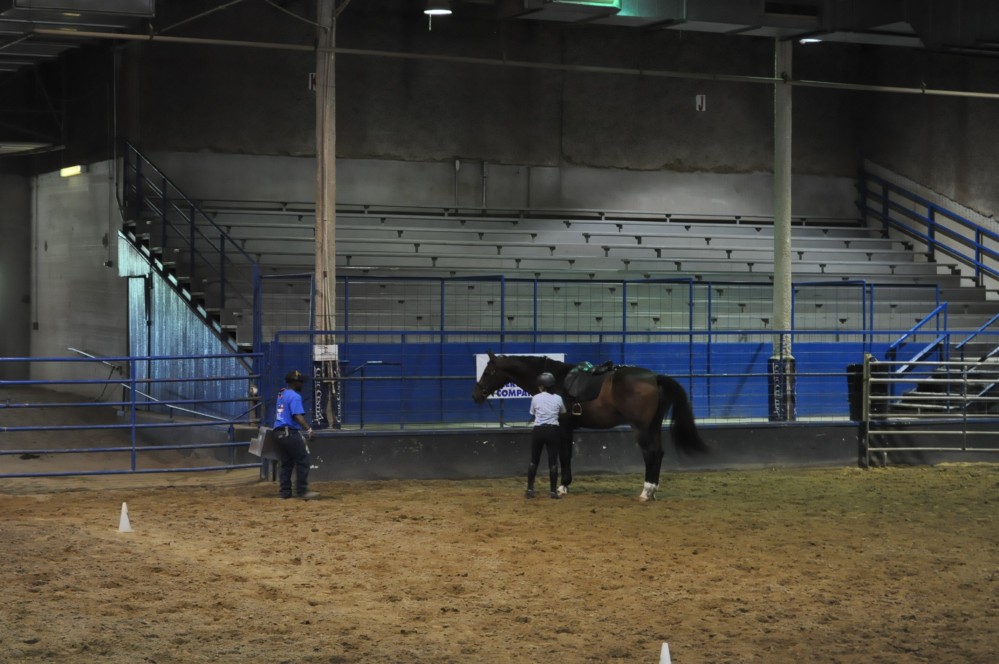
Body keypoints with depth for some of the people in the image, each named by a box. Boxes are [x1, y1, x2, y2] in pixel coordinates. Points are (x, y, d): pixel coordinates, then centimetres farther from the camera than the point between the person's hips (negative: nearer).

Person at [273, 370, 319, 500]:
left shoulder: (281, 394, 16)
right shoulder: (295, 396, -10)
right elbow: (298, 416, -21)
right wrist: (308, 429, -26)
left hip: (278, 432, 9)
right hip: (290, 433, -9)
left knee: (286, 463, 14)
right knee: (303, 461, -6)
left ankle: (285, 491, 13)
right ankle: (302, 491, -9)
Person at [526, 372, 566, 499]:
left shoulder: (535, 398, -4)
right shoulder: (558, 399, -1)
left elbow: (533, 414, 10)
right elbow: (563, 413, 16)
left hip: (538, 430, 0)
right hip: (553, 430, 0)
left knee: (534, 460, 12)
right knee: (553, 461, 3)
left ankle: (530, 489, 12)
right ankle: (553, 491, 0)